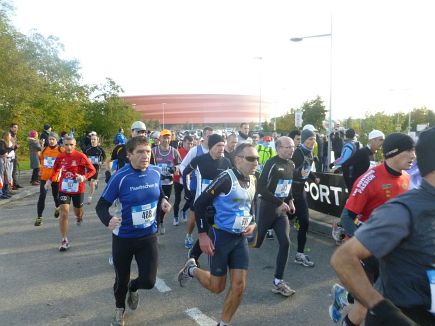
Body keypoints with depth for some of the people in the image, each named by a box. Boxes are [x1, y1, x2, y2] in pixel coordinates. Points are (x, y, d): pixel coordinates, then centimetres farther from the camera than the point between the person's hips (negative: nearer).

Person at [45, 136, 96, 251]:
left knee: (78, 211, 18)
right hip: (64, 189, 1)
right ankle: (64, 240, -2)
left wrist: (84, 177, -25)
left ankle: (79, 217, 59)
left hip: (78, 189, -1)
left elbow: (92, 170, -8)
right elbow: (55, 170, 17)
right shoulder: (60, 157, -2)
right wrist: (50, 180, 6)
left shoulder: (81, 156, -13)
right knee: (64, 212, -11)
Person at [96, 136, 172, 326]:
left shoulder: (155, 173, -8)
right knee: (121, 279, 16)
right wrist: (108, 221, -37)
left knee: (149, 281, -1)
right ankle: (119, 308, 50)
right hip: (124, 237, -2)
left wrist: (163, 201, -9)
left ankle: (133, 288, 39)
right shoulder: (120, 177, -21)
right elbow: (101, 205, -16)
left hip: (149, 236, 3)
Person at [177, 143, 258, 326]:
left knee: (239, 286, 3)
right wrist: (203, 235, -18)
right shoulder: (227, 178, -19)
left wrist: (253, 224, 2)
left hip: (241, 238, 6)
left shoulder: (253, 181, 4)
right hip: (221, 236, -6)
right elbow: (200, 204, -17)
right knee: (217, 287, 6)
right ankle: (191, 269, 34)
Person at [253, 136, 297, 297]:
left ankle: (278, 282, 9)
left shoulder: (291, 165, 8)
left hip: (281, 211, 7)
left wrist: (290, 200, 8)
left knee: (285, 243, -1)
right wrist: (280, 203, -20)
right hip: (266, 208, -7)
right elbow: (261, 188, -21)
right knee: (255, 243, 3)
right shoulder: (272, 164, -17)